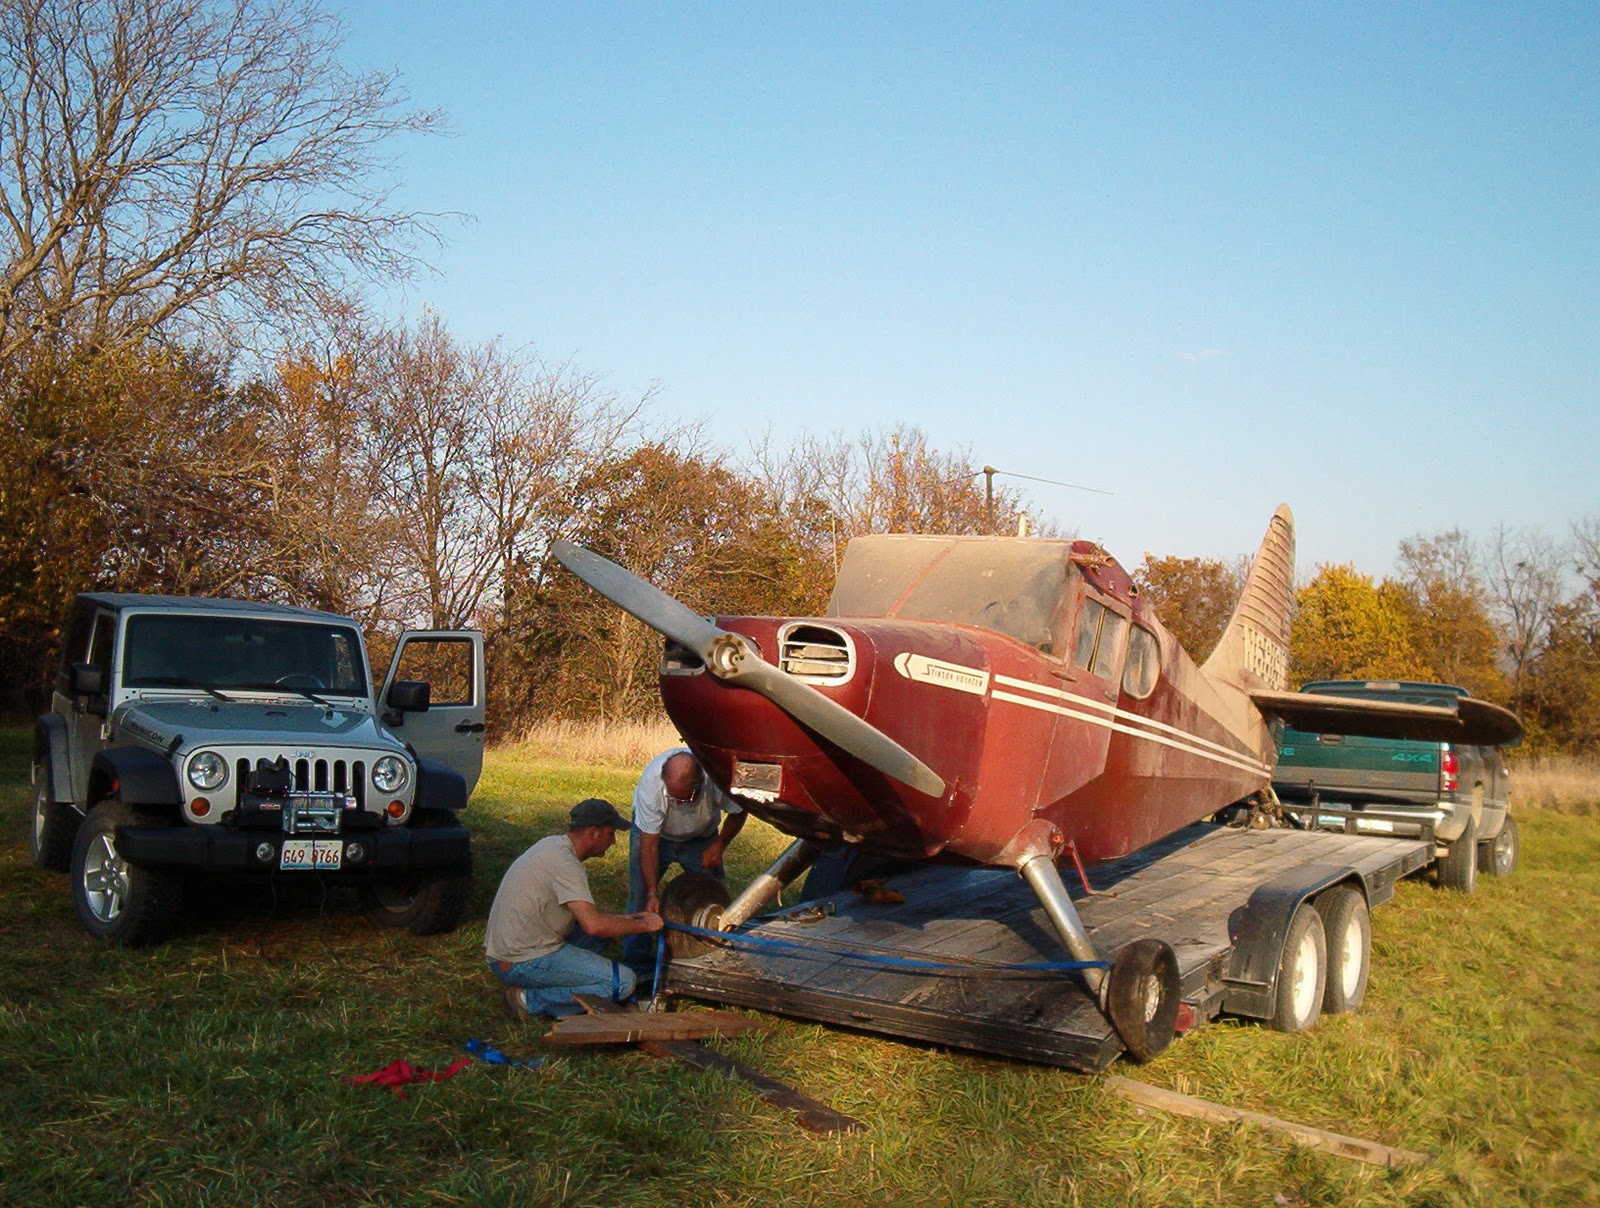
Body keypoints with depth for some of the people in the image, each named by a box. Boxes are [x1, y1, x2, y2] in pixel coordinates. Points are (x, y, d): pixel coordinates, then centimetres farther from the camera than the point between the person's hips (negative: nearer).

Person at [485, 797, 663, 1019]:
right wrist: (643, 925, -14)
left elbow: (581, 910, 21)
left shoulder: (554, 844, 10)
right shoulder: (565, 863, -20)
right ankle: (531, 999, -7)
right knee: (624, 982, -13)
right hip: (523, 964, -10)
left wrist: (623, 918, 11)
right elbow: (593, 925, -28)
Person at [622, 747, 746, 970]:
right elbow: (649, 844, -30)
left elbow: (738, 812, -11)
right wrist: (652, 893, -34)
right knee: (641, 897, -10)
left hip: (702, 836, 1)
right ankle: (637, 964, 3)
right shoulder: (650, 783, -38)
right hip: (654, 832, -1)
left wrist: (720, 845, -19)